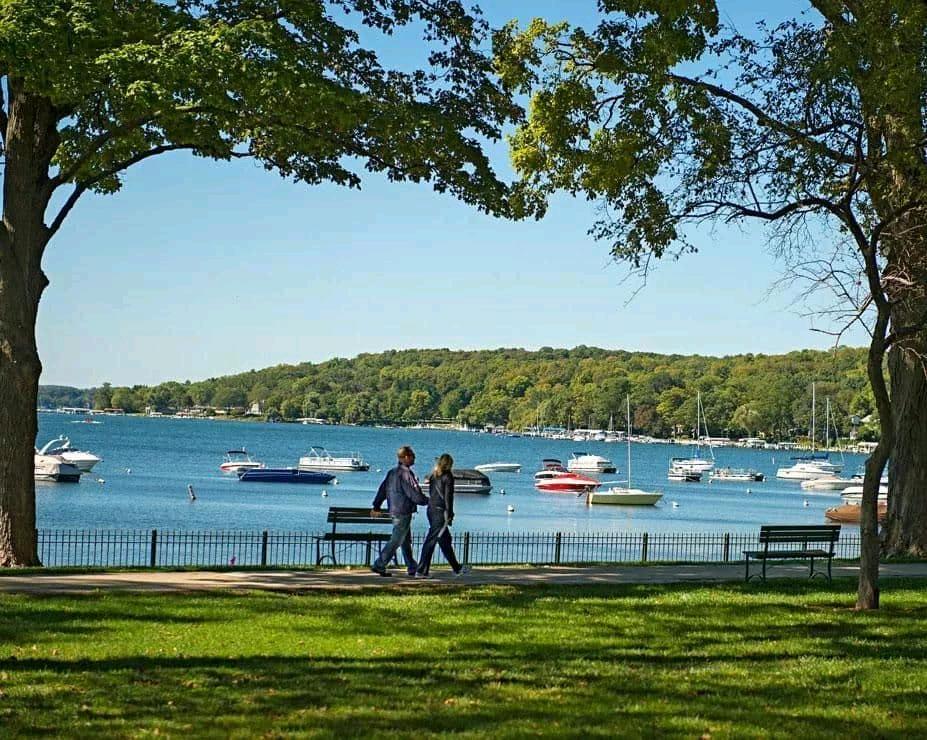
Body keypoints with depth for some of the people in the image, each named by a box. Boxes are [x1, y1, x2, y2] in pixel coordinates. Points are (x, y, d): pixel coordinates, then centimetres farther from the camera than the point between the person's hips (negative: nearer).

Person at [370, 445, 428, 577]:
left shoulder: (392, 472, 10)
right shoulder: (405, 474, -18)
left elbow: (382, 489, 14)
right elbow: (414, 494, -18)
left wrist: (376, 506, 19)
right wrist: (427, 501, -4)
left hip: (394, 511, 10)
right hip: (404, 512, -10)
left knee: (406, 541, 16)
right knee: (395, 541, -4)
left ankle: (412, 568, 22)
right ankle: (379, 565, -5)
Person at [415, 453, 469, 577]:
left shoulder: (433, 476, 12)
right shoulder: (448, 476, -8)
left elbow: (430, 493, 13)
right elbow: (448, 496, -12)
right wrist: (449, 515, -10)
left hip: (431, 509, 8)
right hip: (441, 511, -8)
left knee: (445, 540, 13)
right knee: (431, 540, -5)